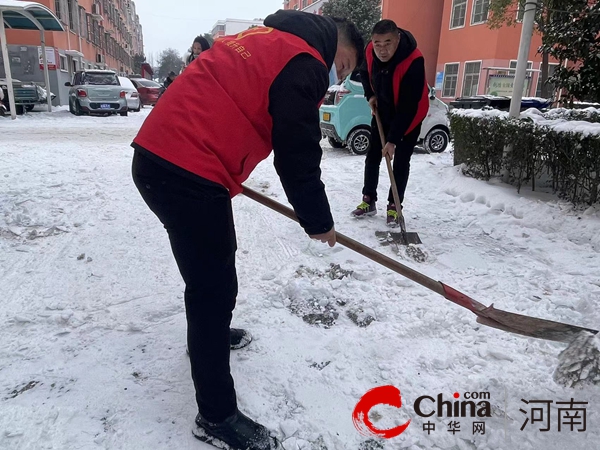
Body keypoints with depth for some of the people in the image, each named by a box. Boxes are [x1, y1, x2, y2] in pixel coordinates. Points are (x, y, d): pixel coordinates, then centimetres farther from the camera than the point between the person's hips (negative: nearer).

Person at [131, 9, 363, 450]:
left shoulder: (264, 39, 23)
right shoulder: (304, 63, -7)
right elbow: (298, 157, -10)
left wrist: (228, 174, 34)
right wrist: (320, 223, 3)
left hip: (159, 156, 10)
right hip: (186, 173, -10)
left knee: (214, 266, 26)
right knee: (215, 285, -3)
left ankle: (210, 332, 48)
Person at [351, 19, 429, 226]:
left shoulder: (413, 62, -34)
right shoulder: (370, 51, -17)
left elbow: (408, 107, -33)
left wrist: (393, 139, -33)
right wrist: (370, 95, -7)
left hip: (410, 117, -5)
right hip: (382, 112, 6)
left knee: (401, 162, -5)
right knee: (372, 156, 5)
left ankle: (394, 206, 6)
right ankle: (368, 201, 16)